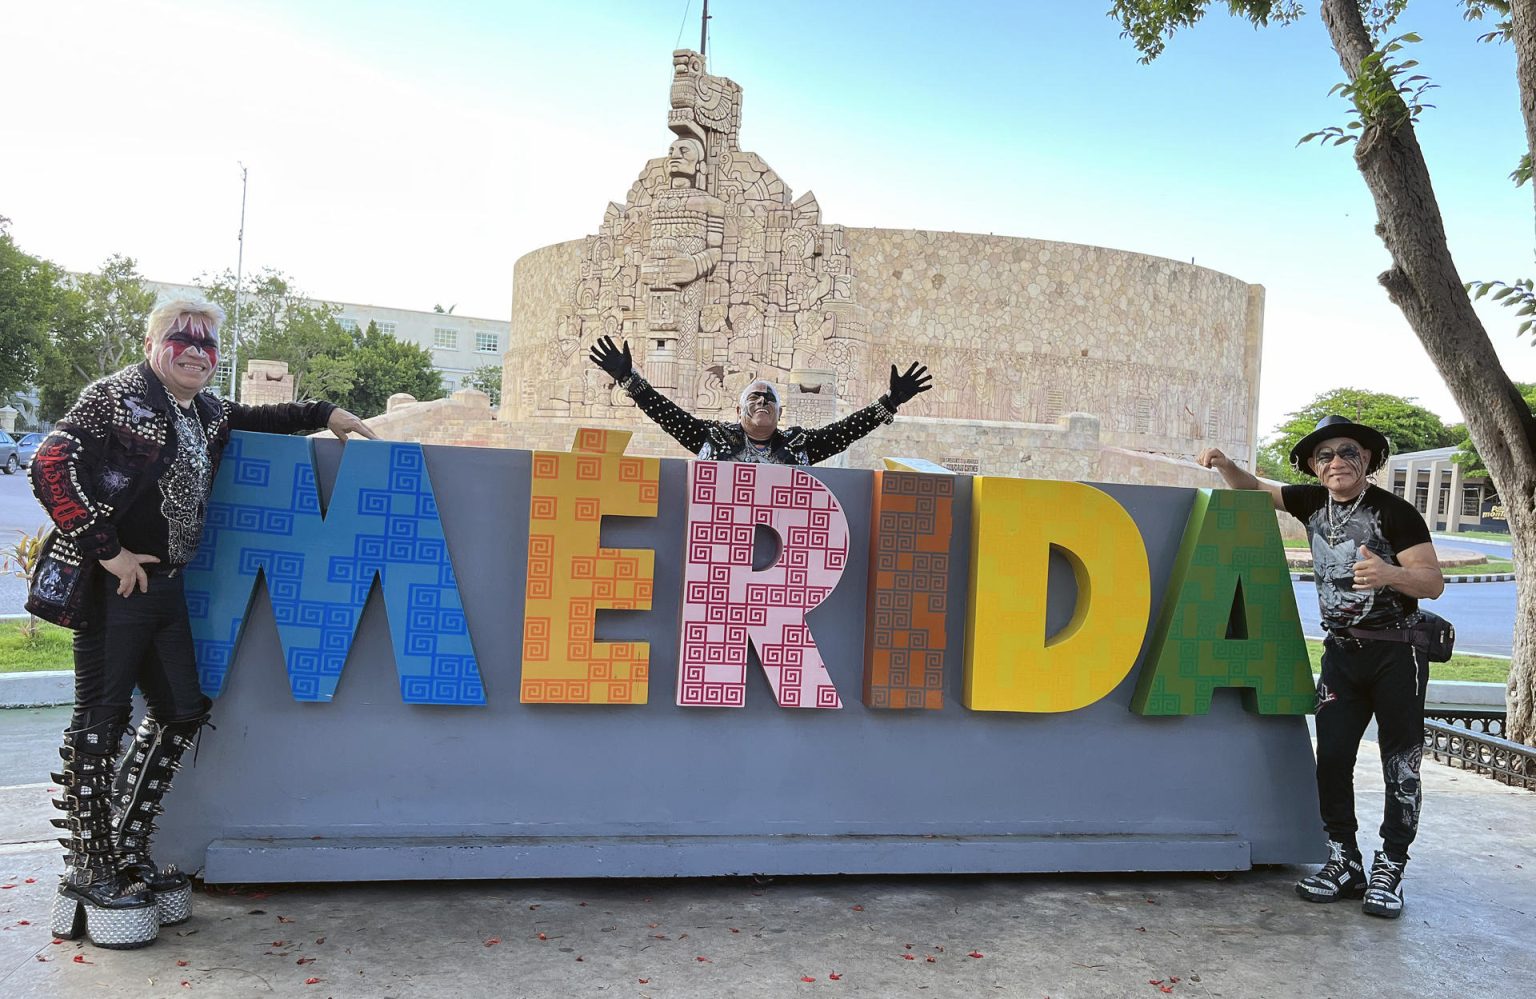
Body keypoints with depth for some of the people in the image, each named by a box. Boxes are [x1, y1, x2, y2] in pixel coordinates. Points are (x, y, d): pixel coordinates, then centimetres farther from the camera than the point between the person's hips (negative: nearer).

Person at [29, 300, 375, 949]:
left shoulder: (206, 413, 14)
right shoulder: (117, 397, -8)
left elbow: (253, 419, 34)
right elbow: (52, 465, -17)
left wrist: (325, 415, 27)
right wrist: (107, 550, -18)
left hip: (165, 584, 8)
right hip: (113, 585, -8)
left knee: (182, 712, 9)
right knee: (101, 717, -1)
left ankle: (126, 848, 22)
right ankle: (86, 871, 11)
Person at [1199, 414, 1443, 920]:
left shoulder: (1394, 512, -12)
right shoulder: (1312, 502, 4)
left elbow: (1434, 582, -14)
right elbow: (1252, 489, 14)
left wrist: (1389, 573, -34)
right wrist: (1223, 463, -7)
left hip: (1397, 652, -5)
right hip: (1342, 651, 5)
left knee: (1400, 764, 1)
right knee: (1331, 757, 1)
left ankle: (1389, 869, 11)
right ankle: (1345, 862, 12)